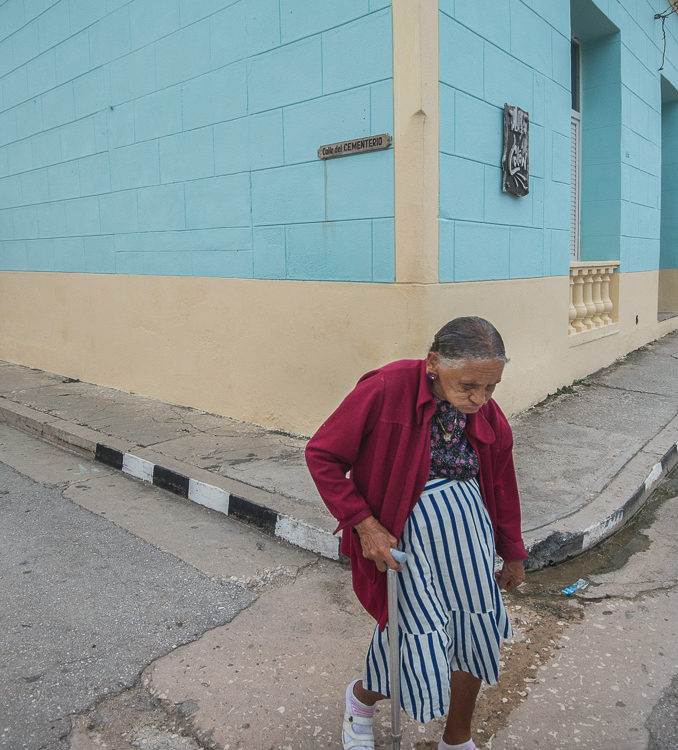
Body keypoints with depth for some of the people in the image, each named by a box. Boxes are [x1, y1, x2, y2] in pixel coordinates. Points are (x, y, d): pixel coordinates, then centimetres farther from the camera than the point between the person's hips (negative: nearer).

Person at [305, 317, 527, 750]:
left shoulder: (489, 418, -3)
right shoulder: (386, 389, -22)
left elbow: (502, 487, 12)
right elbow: (322, 455, -14)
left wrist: (513, 554, 22)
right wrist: (363, 524, -17)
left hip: (469, 526, 6)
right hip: (402, 534, -5)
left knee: (475, 638, 14)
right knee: (423, 646, -2)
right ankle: (362, 697, 35)